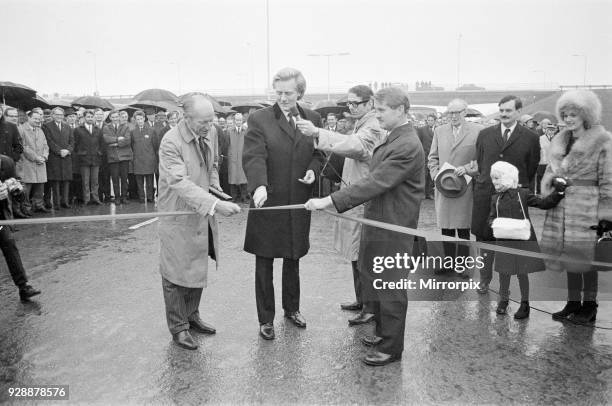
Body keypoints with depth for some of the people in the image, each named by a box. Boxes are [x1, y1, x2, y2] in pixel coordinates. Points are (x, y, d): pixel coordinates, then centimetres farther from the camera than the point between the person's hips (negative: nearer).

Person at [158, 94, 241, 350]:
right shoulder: (171, 143, -22)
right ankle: (178, 327, 21)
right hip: (178, 218, -7)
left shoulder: (207, 136, 3)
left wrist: (214, 185, 3)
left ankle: (191, 316, 36)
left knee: (198, 270, 18)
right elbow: (181, 183, -32)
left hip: (202, 216, 8)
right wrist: (215, 204, -41)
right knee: (177, 273, 5)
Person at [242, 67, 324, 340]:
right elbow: (254, 157, -17)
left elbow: (319, 153, 17)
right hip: (268, 202, -3)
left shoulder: (313, 119, 7)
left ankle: (291, 308, 39)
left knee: (293, 260, 18)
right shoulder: (259, 119, -6)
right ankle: (265, 319, 23)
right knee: (264, 264, 7)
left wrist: (313, 169, -5)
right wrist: (259, 186, -34)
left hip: (298, 204, 4)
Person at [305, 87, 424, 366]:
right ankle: (383, 333, 38)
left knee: (390, 289, 3)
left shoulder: (407, 146, -22)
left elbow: (375, 183, -28)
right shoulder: (393, 139, 11)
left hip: (393, 228, -10)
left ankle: (391, 348, 19)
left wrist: (329, 201, -30)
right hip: (379, 222, 10)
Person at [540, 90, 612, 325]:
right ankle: (573, 303, 24)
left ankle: (589, 306, 18)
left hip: (586, 207, -5)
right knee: (569, 255, 12)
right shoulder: (560, 141, 10)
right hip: (561, 206, 6)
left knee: (586, 257, 2)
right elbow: (550, 172, 17)